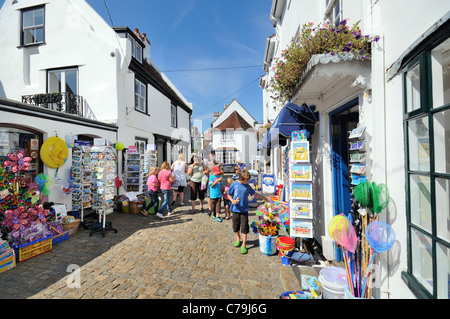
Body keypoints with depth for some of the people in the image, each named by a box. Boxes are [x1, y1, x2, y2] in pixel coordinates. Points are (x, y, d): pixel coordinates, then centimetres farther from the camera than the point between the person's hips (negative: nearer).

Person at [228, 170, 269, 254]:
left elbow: (255, 194, 13)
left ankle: (243, 245, 11)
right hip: (235, 209, 0)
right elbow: (229, 195, 2)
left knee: (244, 227, -1)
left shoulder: (247, 186, 1)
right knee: (236, 225, 14)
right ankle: (238, 239, 39)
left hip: (244, 210, 0)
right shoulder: (234, 185, -6)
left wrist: (266, 199, 16)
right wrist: (232, 201, -18)